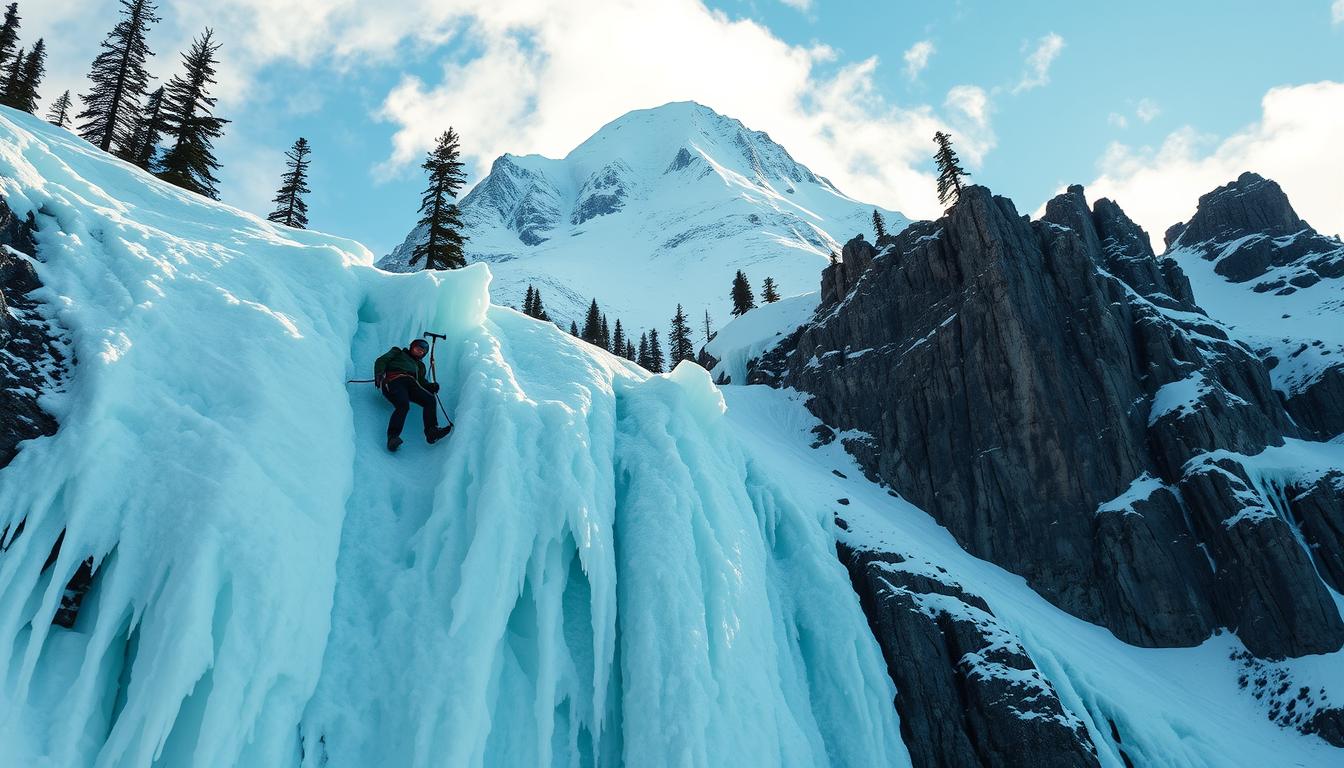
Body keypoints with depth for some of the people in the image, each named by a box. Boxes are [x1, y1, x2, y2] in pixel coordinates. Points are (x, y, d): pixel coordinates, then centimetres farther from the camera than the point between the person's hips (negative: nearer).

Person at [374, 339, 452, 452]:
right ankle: (393, 437, -47)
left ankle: (432, 432, -35)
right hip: (393, 380, -4)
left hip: (411, 383, 4)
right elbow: (381, 361, 15)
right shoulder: (398, 352, 31)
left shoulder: (420, 365, 39)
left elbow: (422, 381, 22)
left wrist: (431, 386, -1)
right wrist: (379, 375, -6)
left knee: (430, 400, -24)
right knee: (403, 405, -34)